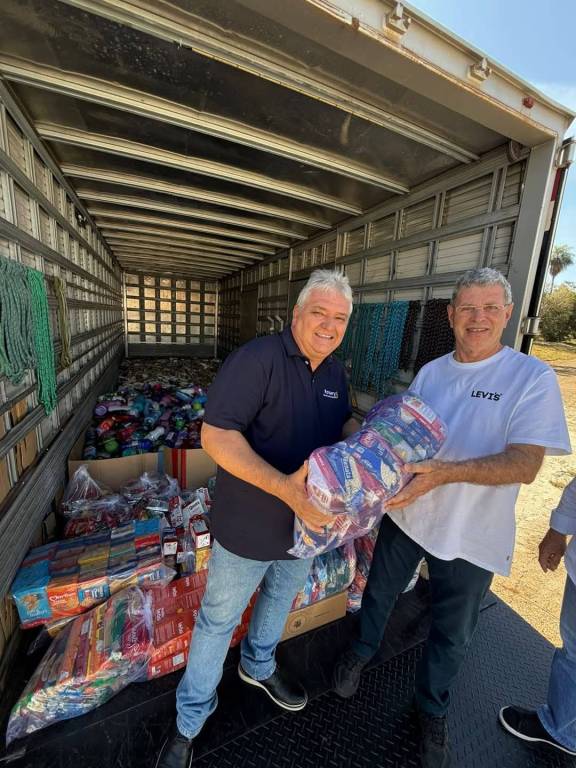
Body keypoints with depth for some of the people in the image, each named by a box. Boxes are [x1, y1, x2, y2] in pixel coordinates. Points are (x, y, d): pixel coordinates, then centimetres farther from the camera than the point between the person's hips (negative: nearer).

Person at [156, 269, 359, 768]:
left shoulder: (336, 373, 0)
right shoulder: (257, 358, -24)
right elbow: (216, 435, -28)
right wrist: (283, 486, -37)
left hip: (307, 520, 7)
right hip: (248, 526, -6)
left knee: (281, 599, 30)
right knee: (219, 620, 18)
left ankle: (258, 666, 62)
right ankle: (190, 719, 48)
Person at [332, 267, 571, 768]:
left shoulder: (533, 377, -12)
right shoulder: (430, 372, -1)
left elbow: (525, 464, -21)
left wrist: (445, 472, -33)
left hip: (471, 536, -2)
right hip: (406, 515, 3)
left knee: (453, 634, 21)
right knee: (380, 592, 24)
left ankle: (432, 709, 52)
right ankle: (363, 650, 56)